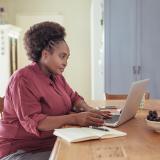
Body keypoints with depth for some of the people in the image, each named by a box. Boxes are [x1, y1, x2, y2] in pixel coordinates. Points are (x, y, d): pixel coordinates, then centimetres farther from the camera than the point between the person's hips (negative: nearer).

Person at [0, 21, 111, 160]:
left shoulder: (56, 76, 9)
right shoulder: (23, 79, -17)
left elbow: (74, 98, 15)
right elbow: (33, 122, -24)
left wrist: (89, 111, -8)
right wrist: (74, 119, -32)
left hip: (53, 144, 8)